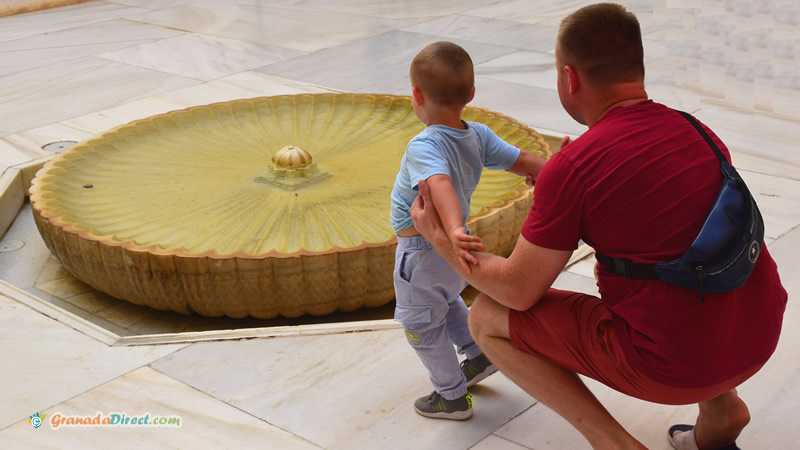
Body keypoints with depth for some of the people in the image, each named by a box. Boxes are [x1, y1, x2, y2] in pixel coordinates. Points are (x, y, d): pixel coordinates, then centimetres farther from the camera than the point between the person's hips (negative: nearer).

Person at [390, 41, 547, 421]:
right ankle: (479, 355, 40)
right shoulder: (478, 136, -8)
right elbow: (521, 160, -3)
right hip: (449, 244, 8)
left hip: (422, 247, -8)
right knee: (447, 302, 36)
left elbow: (441, 184, -48)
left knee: (422, 324, 13)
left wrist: (454, 230, -63)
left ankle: (452, 397, 23)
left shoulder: (424, 146, -31)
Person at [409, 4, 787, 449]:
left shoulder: (572, 168, -15)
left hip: (674, 366, -7)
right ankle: (719, 403, 22)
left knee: (487, 318, 5)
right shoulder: (697, 133, 5)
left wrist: (438, 237, 7)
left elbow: (518, 291, -7)